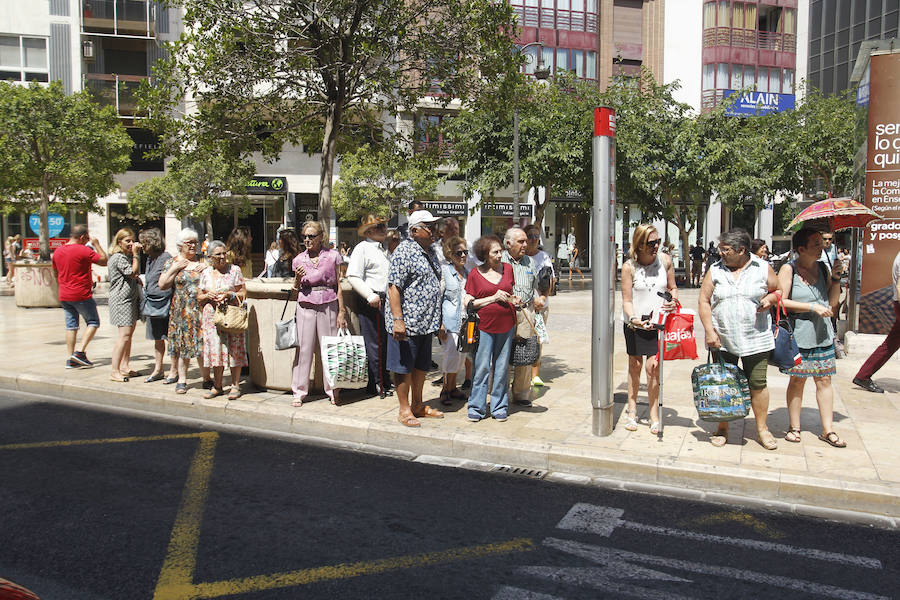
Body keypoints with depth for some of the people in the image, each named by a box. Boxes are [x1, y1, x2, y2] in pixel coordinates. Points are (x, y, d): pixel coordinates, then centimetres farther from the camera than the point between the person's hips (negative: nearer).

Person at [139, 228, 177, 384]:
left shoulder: (166, 258, -12)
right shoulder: (149, 259, 13)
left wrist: (172, 302, -16)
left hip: (165, 302, -8)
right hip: (152, 303, 8)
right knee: (157, 339, 14)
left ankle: (174, 370, 8)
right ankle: (157, 369, 22)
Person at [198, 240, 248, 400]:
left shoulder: (234, 270, 2)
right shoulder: (206, 273, 11)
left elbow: (243, 293, 1)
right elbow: (199, 297, 15)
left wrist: (229, 295, -15)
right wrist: (209, 296, -6)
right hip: (212, 317, 3)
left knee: (234, 350, -3)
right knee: (215, 350, 4)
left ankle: (235, 386, 5)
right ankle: (217, 387, 14)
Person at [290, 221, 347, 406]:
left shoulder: (333, 256, 3)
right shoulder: (299, 260, 8)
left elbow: (339, 285, 5)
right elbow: (296, 288, 15)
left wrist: (341, 311, 1)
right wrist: (298, 278, -7)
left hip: (328, 305, -1)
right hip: (305, 306, 1)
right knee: (304, 348, 0)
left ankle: (332, 391, 13)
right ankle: (299, 392, 10)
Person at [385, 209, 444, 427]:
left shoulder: (430, 251, 14)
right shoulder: (404, 251, -14)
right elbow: (394, 286, -19)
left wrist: (437, 319, 22)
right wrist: (398, 320, -24)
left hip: (426, 323, 9)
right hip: (406, 323, -9)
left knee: (421, 365, 16)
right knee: (404, 367, 3)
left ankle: (417, 405, 29)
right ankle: (404, 410, 13)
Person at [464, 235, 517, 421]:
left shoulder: (508, 268, 8)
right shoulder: (475, 273, -3)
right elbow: (468, 303, -5)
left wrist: (514, 300, 0)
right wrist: (493, 298, -13)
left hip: (506, 325, 3)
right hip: (485, 326, -3)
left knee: (502, 367, 8)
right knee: (482, 367, -1)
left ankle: (500, 406, 19)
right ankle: (477, 407, 11)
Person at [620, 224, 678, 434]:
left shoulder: (665, 260, -5)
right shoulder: (629, 267, -13)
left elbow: (672, 288, 9)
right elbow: (627, 300, -12)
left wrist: (673, 301, -12)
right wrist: (633, 319, -29)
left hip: (658, 322, 1)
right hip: (635, 323, -1)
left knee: (653, 366, -4)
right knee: (634, 365, 10)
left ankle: (654, 415, 8)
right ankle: (632, 410, 26)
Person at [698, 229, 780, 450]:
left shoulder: (763, 269, 2)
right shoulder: (715, 270, 3)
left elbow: (779, 290, 14)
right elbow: (704, 301, 2)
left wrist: (769, 299, -10)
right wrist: (709, 331, -7)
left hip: (755, 339, -1)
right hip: (722, 340, 1)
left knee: (758, 384, 4)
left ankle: (762, 428, 20)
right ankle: (722, 428, 21)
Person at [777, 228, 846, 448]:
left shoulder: (822, 268, 10)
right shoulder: (789, 269, -6)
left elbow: (832, 302, 13)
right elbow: (781, 301, -13)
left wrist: (836, 278, 0)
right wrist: (813, 307, -16)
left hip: (823, 334, 5)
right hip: (798, 334, -4)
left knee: (824, 380, 6)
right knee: (797, 380, 4)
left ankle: (827, 429, 12)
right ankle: (794, 426, 16)